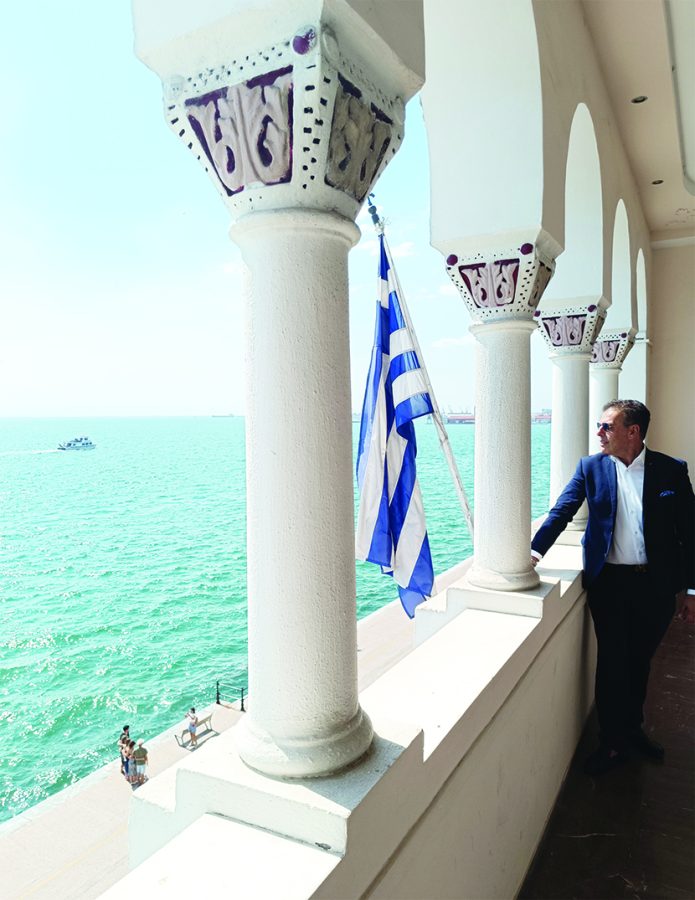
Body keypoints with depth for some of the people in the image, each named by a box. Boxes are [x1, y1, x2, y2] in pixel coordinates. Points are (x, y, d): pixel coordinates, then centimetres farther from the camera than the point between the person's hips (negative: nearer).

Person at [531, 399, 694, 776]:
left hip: (656, 584, 1)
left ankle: (632, 727, 38)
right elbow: (561, 512, -5)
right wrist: (535, 550, -20)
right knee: (612, 662, 5)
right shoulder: (591, 468, -1)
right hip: (609, 582, 0)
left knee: (639, 659, 16)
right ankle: (612, 743, 22)